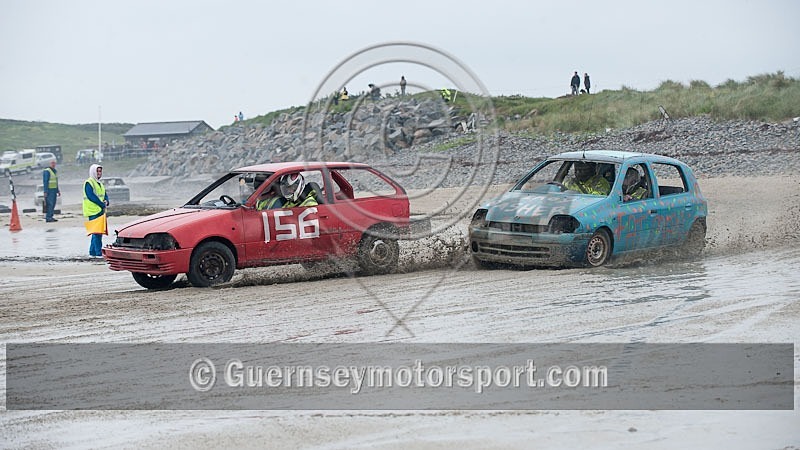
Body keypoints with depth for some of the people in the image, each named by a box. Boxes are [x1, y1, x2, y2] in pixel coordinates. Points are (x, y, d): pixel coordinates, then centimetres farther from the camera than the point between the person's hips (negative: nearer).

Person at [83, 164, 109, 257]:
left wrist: (106, 202, -5)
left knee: (98, 232, 12)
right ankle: (98, 253, -12)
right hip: (93, 211, -9)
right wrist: (102, 204, -16)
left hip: (100, 211, 9)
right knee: (97, 232, -11)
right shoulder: (88, 183, -8)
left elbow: (105, 195, 18)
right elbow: (91, 196, -18)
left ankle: (92, 252, 20)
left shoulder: (99, 184, 21)